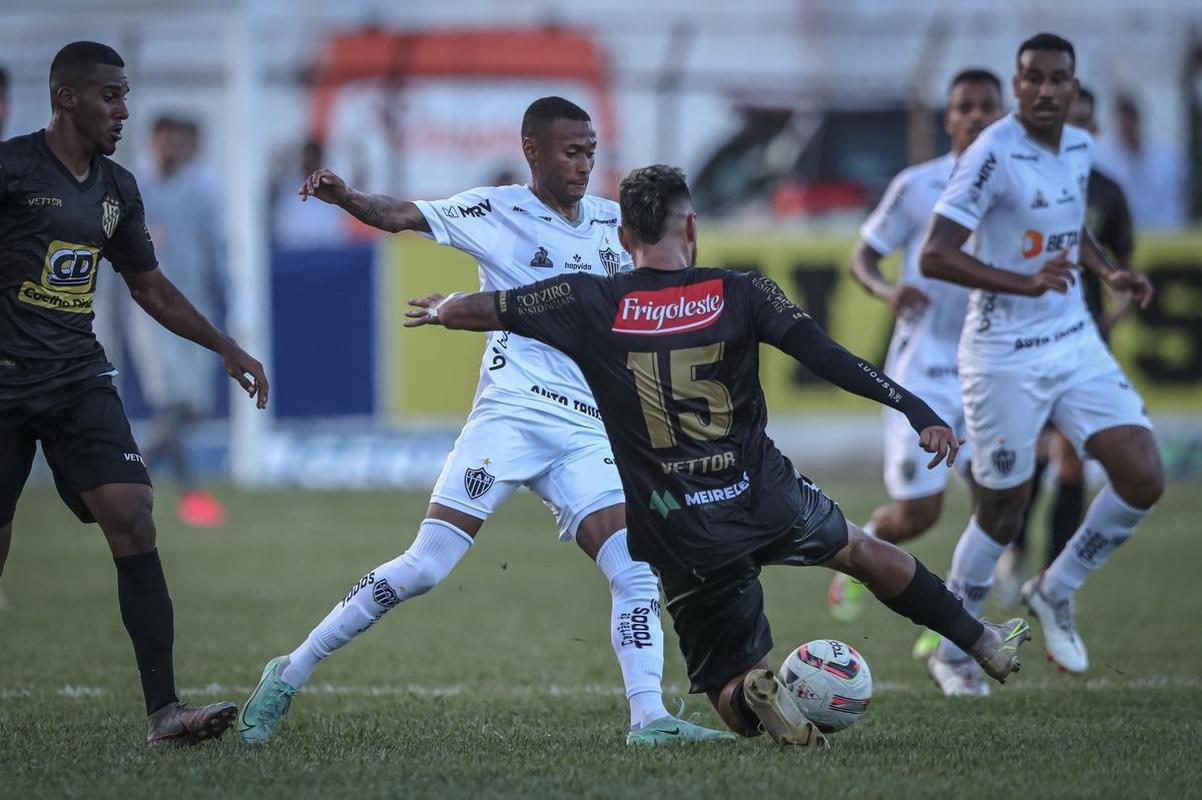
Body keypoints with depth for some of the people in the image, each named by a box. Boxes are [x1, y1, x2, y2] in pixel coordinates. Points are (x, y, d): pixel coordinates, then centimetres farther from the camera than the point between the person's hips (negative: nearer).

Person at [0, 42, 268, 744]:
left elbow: (151, 288, 25)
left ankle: (163, 711, -14)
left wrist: (225, 347, 21)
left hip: (80, 382, 5)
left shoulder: (117, 190, 12)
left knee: (134, 526, -11)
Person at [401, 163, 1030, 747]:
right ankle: (984, 644, 42)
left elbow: (472, 310, 1)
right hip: (767, 501, 1)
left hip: (681, 537, -1)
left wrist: (443, 309, 24)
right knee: (862, 550, 32)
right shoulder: (741, 294, -3)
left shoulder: (591, 305, -3)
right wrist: (917, 412, -12)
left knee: (728, 685, 13)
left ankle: (752, 696, -23)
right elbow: (826, 357, -12)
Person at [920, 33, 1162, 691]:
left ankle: (1056, 591, 18)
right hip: (1005, 358, -6)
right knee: (1004, 513, 2)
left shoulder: (1079, 148, 5)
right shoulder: (994, 154, -18)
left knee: (1143, 480, -5)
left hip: (1076, 342, 6)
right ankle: (951, 652, 22)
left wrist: (1110, 273, 7)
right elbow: (935, 255, -23)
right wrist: (1026, 283, -32)